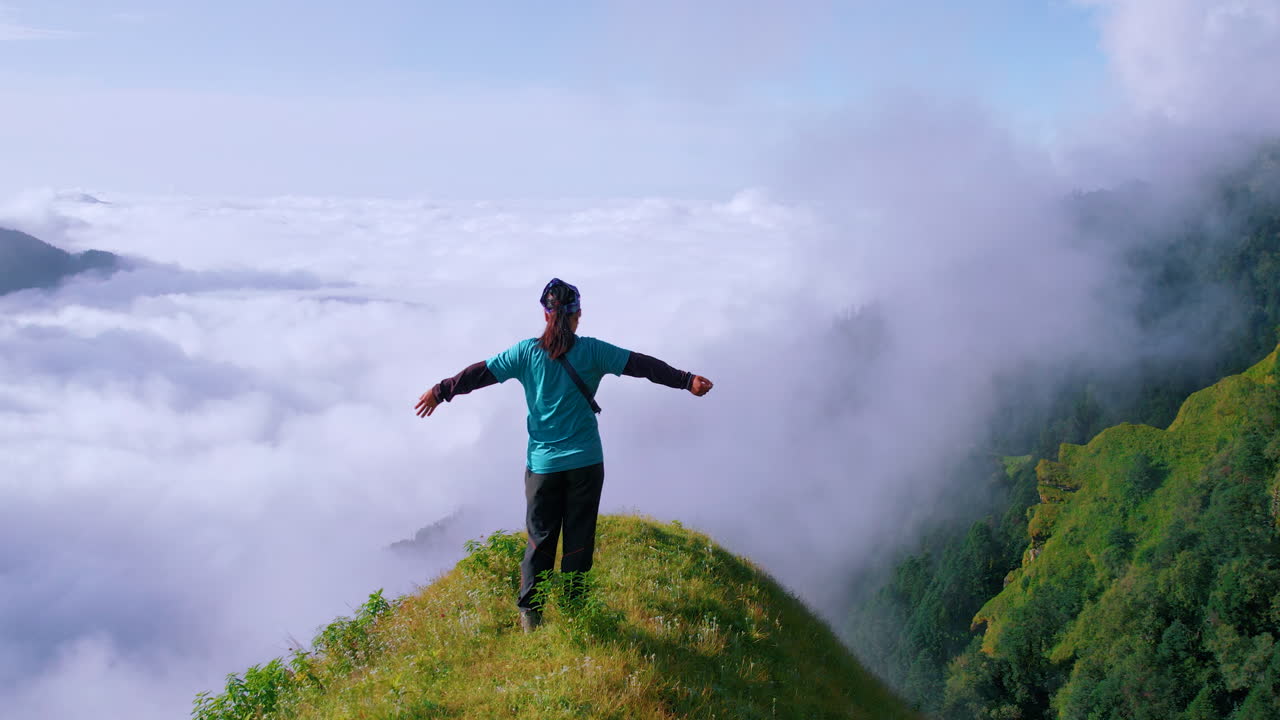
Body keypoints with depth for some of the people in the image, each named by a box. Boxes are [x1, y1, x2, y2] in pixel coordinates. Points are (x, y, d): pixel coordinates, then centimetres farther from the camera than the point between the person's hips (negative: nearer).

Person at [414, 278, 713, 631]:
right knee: (579, 540, 9)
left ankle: (530, 615, 15)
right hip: (586, 463, -1)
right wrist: (686, 380, -4)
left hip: (542, 465, 1)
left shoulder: (527, 352, -3)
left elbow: (481, 373, 3)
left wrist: (440, 391, 15)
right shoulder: (591, 351, -6)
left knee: (540, 539, 11)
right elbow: (642, 364, -8)